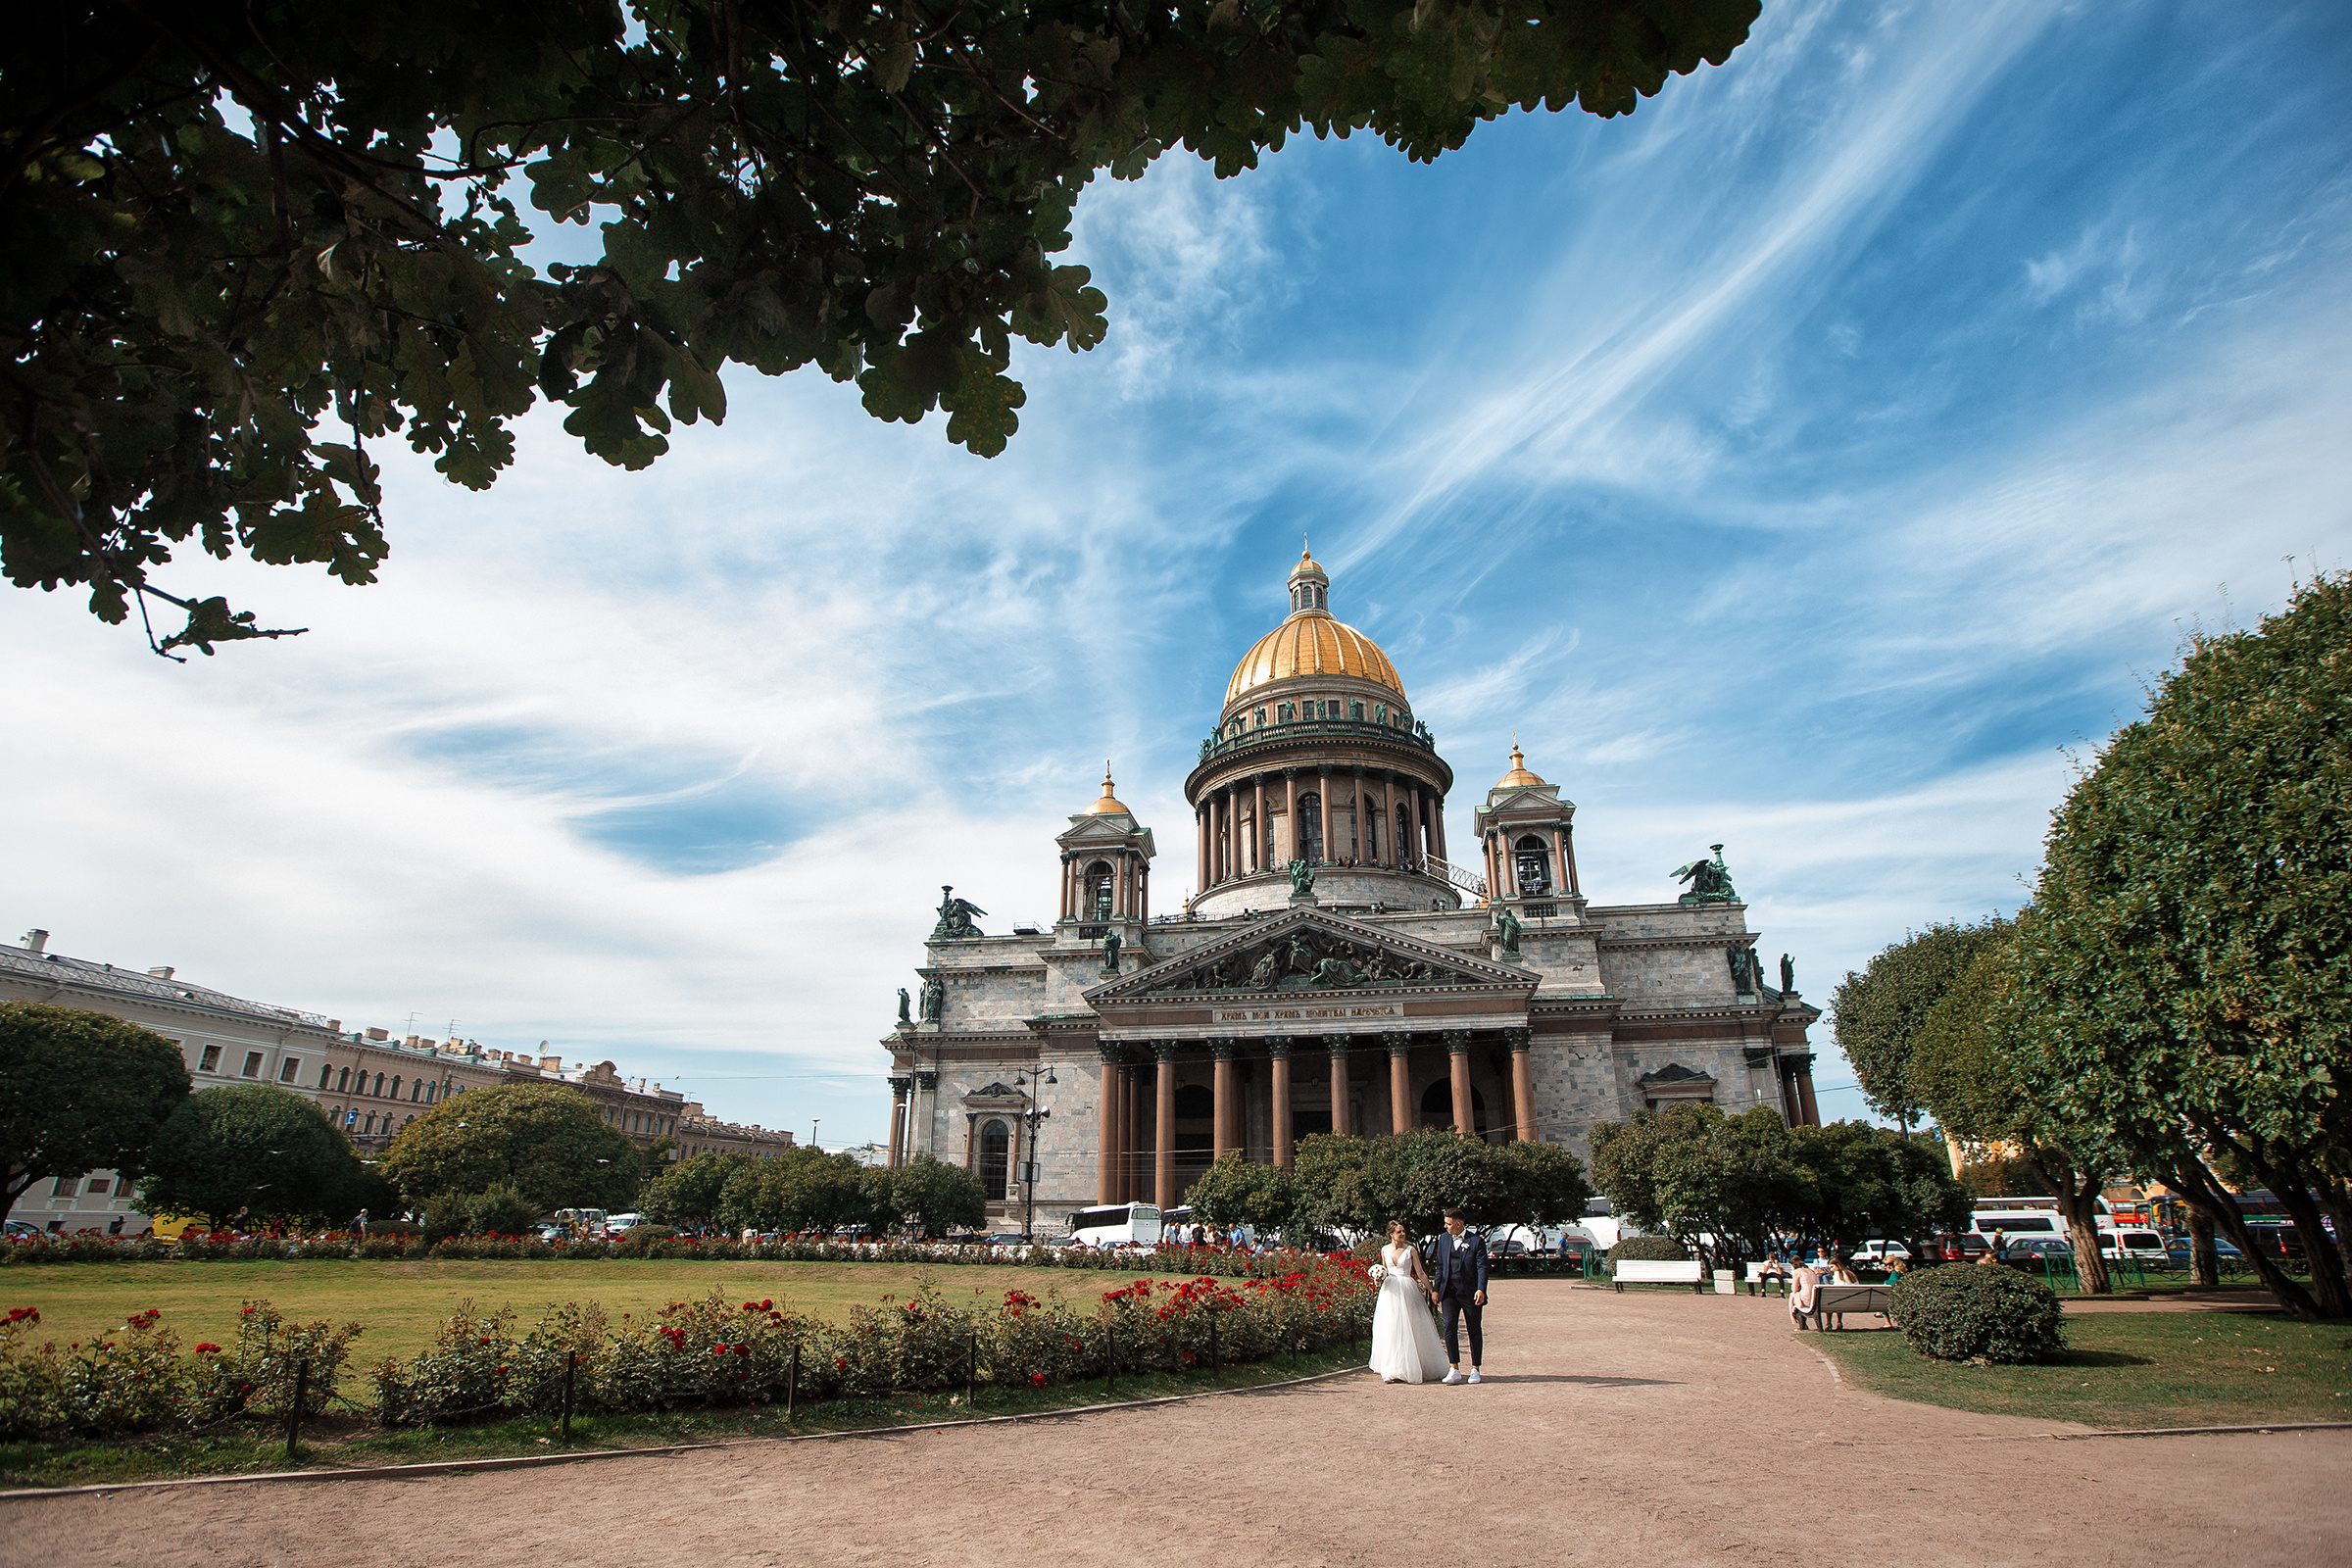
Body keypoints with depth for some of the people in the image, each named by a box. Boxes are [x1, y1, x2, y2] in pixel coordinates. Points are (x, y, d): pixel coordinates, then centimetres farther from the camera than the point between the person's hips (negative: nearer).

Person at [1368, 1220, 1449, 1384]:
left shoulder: (1411, 1250, -1)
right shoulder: (1384, 1250, 7)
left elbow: (1420, 1273, 3)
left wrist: (1432, 1291, 1)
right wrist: (1381, 1279, -1)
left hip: (1407, 1291, -2)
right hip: (1390, 1292, 2)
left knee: (1409, 1331, -1)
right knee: (1390, 1331, -1)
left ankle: (1411, 1368, 11)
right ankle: (1392, 1370, 3)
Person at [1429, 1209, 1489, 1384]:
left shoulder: (1477, 1241, -5)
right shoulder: (1443, 1239, 9)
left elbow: (1482, 1267, -10)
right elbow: (1439, 1265, 14)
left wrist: (1481, 1289, -23)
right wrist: (1436, 1290, 11)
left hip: (1471, 1294, -3)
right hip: (1449, 1292, 3)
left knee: (1474, 1331, 7)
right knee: (1449, 1327, -10)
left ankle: (1475, 1369, 20)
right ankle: (1454, 1370, -6)